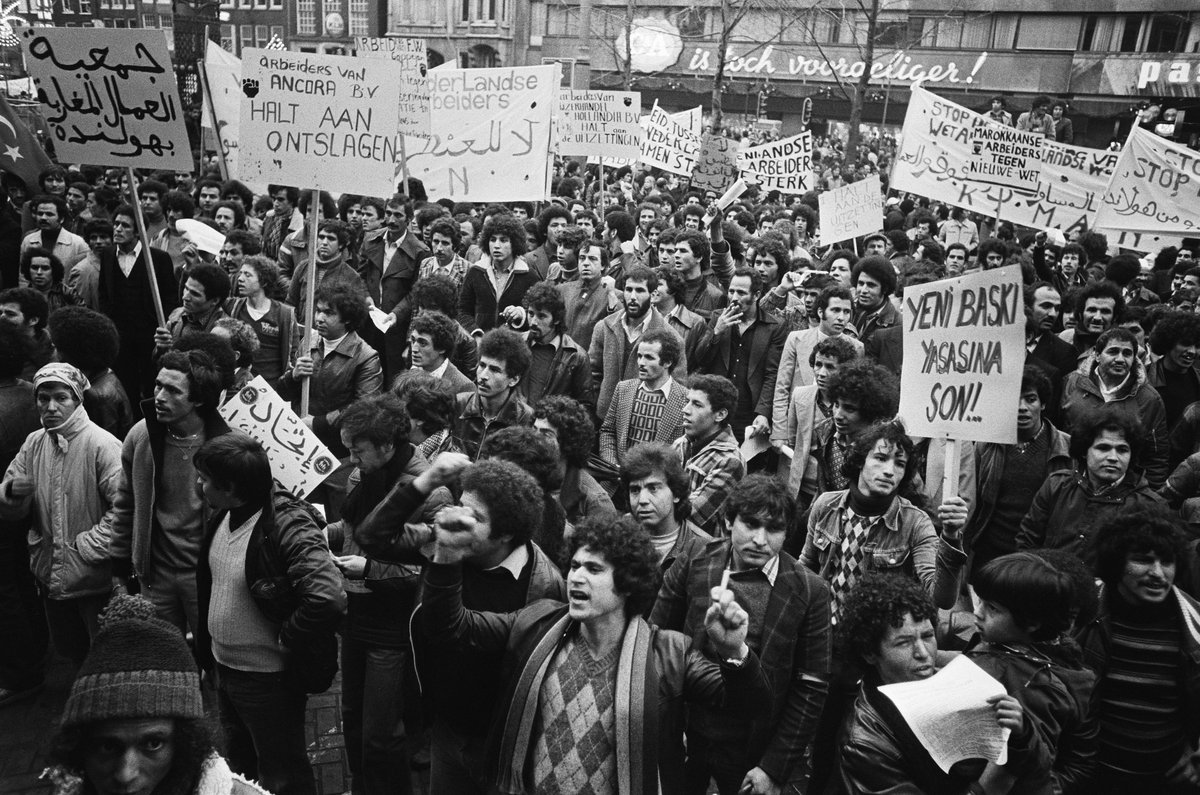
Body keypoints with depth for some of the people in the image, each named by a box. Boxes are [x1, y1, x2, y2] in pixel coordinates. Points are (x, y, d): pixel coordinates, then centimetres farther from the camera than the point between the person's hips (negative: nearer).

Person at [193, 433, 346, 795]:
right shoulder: (220, 515, -2)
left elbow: (328, 600, -38)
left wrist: (282, 639, -23)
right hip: (223, 668, 8)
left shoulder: (288, 525, -28)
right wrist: (203, 639, 9)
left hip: (269, 680, -8)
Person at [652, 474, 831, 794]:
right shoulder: (689, 568, -9)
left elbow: (811, 688, -7)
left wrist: (774, 768, -7)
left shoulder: (810, 591, -11)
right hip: (683, 741, 1)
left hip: (755, 755, -1)